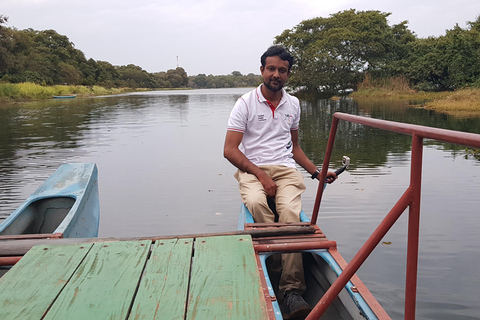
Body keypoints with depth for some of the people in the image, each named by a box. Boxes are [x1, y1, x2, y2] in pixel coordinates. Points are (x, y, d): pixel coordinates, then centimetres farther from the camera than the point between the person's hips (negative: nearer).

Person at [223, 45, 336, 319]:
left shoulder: (293, 104, 15)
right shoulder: (245, 103, 1)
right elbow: (230, 150, -6)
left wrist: (316, 171, 12)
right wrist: (260, 174, -16)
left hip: (286, 169, 2)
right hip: (252, 169, -2)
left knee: (290, 212, -28)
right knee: (256, 203, -36)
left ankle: (292, 290, -29)